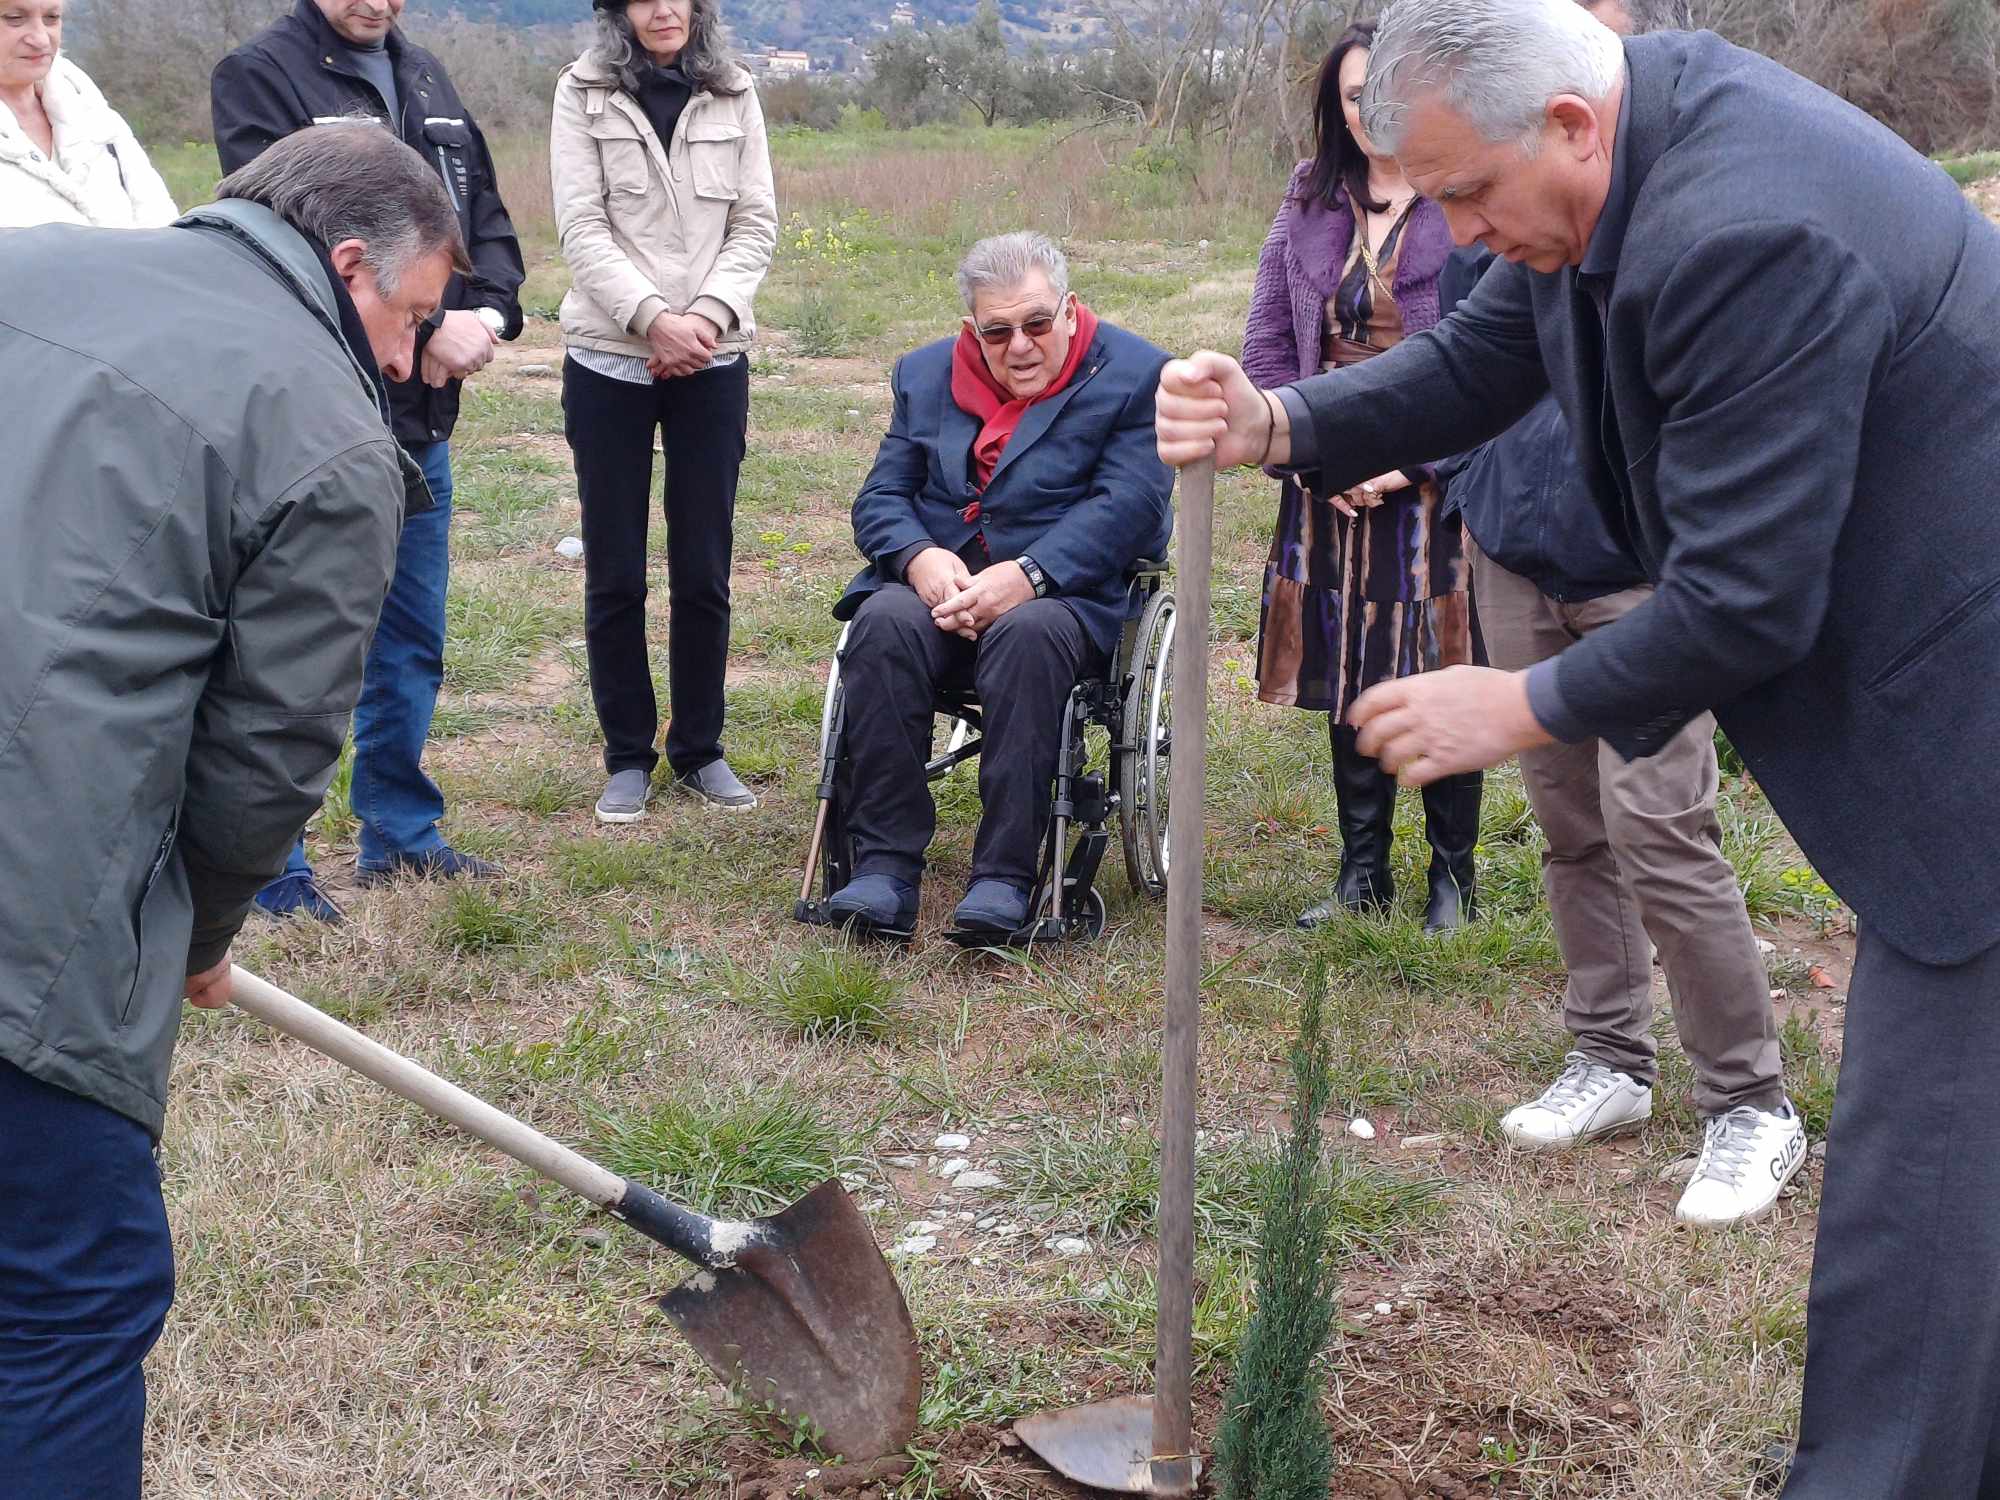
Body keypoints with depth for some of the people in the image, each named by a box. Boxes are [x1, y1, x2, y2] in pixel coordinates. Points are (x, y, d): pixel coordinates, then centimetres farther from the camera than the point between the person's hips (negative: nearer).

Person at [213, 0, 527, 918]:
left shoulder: (424, 79, 14)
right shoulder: (260, 76, -8)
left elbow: (488, 221, 13)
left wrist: (489, 314, -7)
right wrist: (429, 326, -21)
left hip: (419, 423, 7)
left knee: (411, 649, 16)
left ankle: (400, 836, 29)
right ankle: (271, 869, 11)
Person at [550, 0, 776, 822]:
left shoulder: (734, 96, 7)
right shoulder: (584, 93, 0)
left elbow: (756, 224, 2)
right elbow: (582, 229, -7)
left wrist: (708, 313, -13)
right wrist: (652, 317, -19)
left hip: (713, 362, 2)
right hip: (608, 359, -1)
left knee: (704, 570, 5)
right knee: (614, 572, 4)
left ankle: (699, 748, 19)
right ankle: (627, 756, 16)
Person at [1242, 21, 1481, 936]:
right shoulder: (1310, 204, 9)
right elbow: (1268, 341, 11)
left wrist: (1410, 461, -14)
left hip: (1434, 491, -4)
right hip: (1330, 491, 5)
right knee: (1349, 686, 10)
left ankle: (1453, 874, 17)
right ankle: (1362, 874, 22)